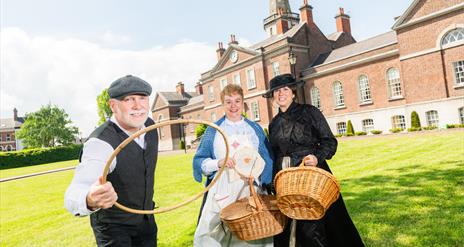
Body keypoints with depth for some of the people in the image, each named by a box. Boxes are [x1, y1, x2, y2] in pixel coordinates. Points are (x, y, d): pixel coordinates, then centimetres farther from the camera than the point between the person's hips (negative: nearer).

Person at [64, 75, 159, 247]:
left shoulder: (150, 126, -10)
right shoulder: (100, 143, -30)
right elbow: (74, 194, -44)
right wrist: (90, 201, -67)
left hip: (146, 218, 6)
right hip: (113, 226, -6)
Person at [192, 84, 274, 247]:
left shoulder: (255, 129, 11)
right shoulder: (213, 130, 6)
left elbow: (267, 160, 11)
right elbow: (199, 161, 4)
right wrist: (218, 163, -14)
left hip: (251, 190, 1)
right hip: (222, 192, -1)